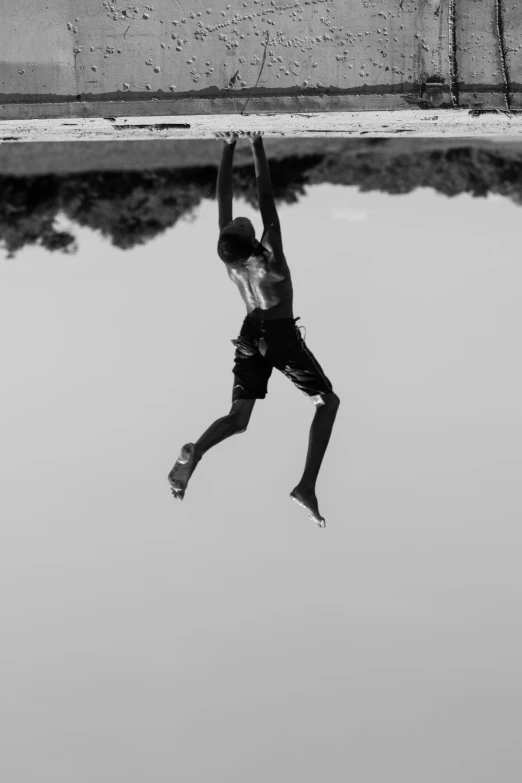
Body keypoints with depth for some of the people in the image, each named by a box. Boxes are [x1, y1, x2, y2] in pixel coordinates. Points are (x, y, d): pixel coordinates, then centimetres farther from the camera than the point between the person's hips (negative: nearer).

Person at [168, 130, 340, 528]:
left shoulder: (228, 257, -5)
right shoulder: (269, 256, -18)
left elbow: (224, 198, -1)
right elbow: (266, 198, -20)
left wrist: (229, 148, 1)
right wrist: (258, 147, -19)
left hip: (250, 337, 5)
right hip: (283, 335, -5)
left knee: (238, 419, 4)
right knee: (327, 401, 11)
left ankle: (194, 452, -31)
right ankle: (307, 486, -6)